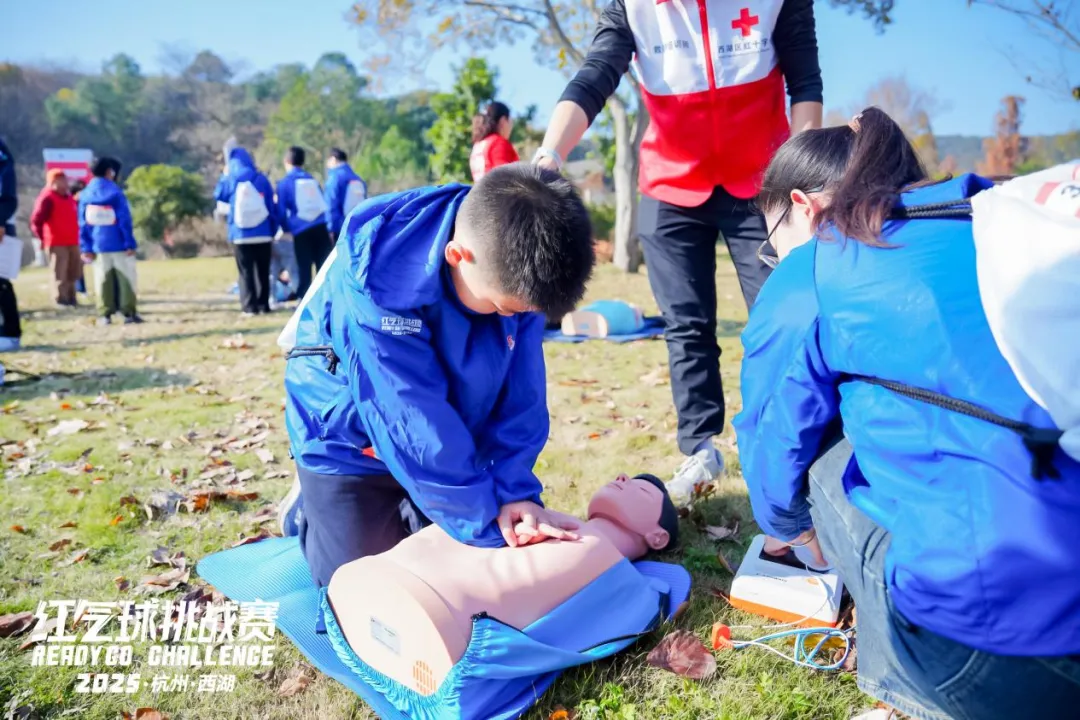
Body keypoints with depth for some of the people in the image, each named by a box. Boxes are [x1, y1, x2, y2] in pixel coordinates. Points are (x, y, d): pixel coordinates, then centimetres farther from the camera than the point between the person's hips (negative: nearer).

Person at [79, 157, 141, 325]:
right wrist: (130, 243, -10)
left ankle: (106, 314, 7)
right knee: (126, 278, 3)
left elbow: (83, 224, 4)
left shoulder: (85, 194, 4)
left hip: (98, 246, 4)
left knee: (103, 280, 8)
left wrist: (86, 248, 7)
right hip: (119, 245, -4)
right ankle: (128, 313, 1)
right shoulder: (115, 192, -9)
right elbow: (125, 221, -12)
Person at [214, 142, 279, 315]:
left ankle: (250, 306, -1)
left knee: (246, 272, 3)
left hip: (240, 235, -1)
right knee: (263, 271, 9)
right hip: (263, 234, 1)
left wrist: (225, 175, 31)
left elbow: (219, 195, 22)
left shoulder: (230, 180, 2)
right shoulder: (261, 179, 3)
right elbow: (272, 207, 2)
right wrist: (272, 232, 8)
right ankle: (264, 304, 11)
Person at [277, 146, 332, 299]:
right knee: (324, 266, 6)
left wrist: (286, 228, 19)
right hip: (321, 227, 3)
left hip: (301, 230, -3)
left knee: (304, 268, 2)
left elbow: (281, 211, 4)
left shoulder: (284, 183, 4)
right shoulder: (312, 180, 16)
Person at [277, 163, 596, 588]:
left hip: (448, 440, 5)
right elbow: (413, 425, -35)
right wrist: (486, 522, -30)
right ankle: (305, 506, 26)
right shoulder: (379, 279, -37)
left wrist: (515, 487, -23)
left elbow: (522, 391, -15)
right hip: (350, 440, -4)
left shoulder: (512, 264, -21)